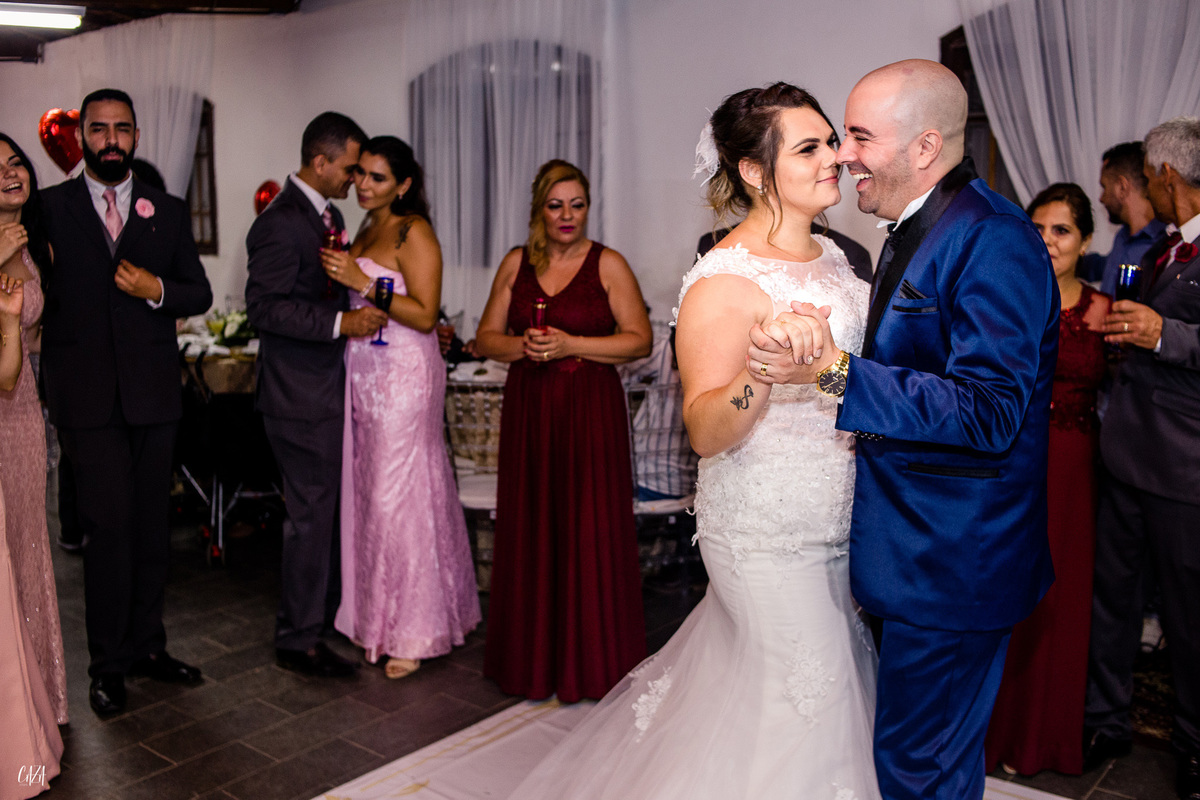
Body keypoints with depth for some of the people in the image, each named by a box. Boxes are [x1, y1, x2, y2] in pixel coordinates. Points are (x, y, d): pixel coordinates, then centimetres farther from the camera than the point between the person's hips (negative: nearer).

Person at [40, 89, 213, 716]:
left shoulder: (168, 211, 11)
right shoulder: (48, 207, 4)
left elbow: (200, 293, 10)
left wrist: (158, 289, -9)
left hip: (153, 394, 3)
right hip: (87, 397, -3)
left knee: (151, 524, 10)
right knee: (109, 527, -4)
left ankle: (147, 645, 24)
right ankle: (108, 664, 10)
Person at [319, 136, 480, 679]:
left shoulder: (413, 232, -9)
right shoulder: (365, 232, 16)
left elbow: (425, 315, -16)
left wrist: (362, 282, -19)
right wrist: (341, 274, 7)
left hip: (402, 375, -8)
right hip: (363, 375, 8)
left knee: (401, 495, -4)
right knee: (369, 492, 9)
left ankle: (416, 632, 8)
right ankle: (380, 616, 21)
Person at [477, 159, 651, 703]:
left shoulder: (608, 264, -1)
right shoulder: (516, 263, 10)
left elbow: (640, 339, -5)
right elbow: (486, 337, 12)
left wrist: (571, 344, -14)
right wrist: (521, 346, -9)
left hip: (590, 411, -3)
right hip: (528, 411, 3)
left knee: (589, 530, -1)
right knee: (530, 529, 7)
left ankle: (591, 661, 13)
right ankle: (532, 655, 21)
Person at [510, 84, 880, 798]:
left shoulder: (834, 257, 8)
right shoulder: (725, 281, -18)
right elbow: (705, 433, -24)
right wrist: (759, 376, -40)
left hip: (839, 522, 8)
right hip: (768, 534, -8)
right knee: (806, 699, 2)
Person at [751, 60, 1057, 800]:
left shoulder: (994, 240, -20)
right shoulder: (912, 233, 12)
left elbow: (988, 412, -29)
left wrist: (834, 371, -35)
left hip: (950, 558, -10)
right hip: (914, 542, 10)